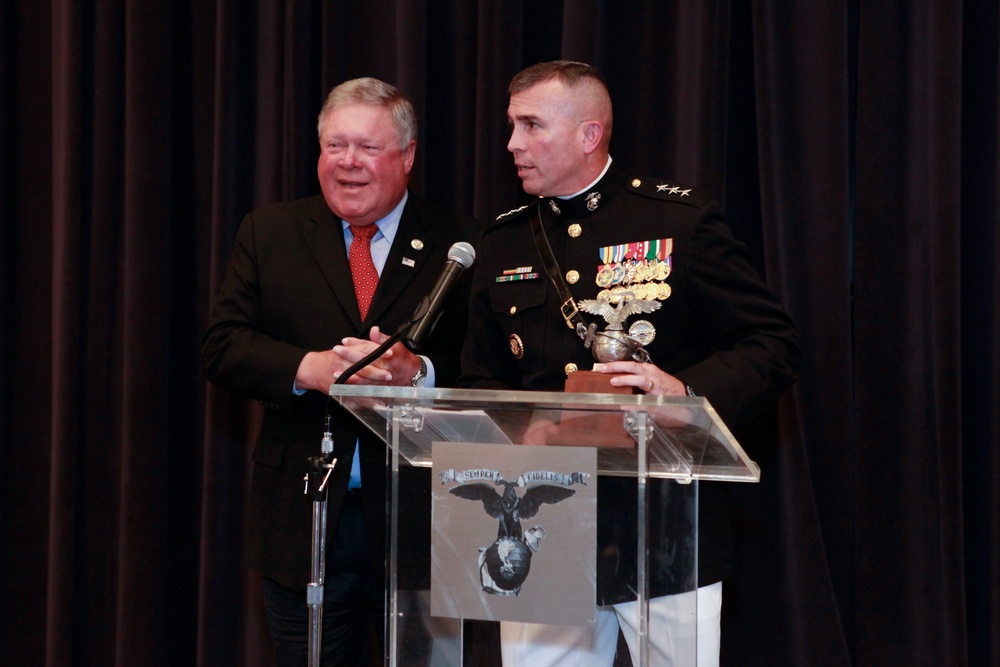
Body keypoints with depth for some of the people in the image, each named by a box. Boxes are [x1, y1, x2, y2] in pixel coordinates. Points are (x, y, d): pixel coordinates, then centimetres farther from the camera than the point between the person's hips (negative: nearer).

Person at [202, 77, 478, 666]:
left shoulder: (459, 245, 2)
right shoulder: (270, 233, 9)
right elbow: (222, 346, 0)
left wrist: (418, 372, -24)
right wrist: (310, 369, -17)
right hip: (305, 521, 2)